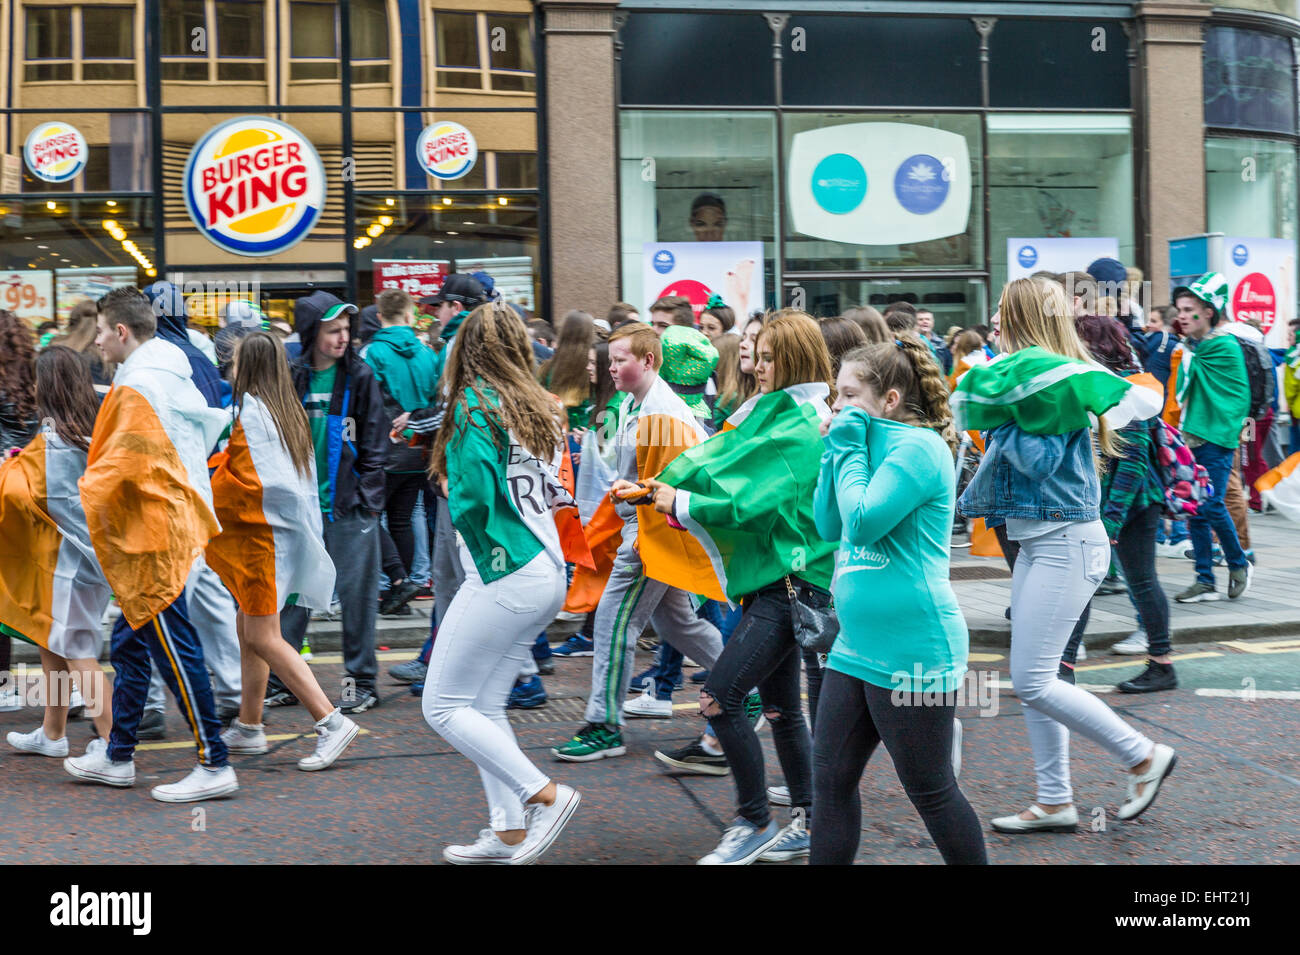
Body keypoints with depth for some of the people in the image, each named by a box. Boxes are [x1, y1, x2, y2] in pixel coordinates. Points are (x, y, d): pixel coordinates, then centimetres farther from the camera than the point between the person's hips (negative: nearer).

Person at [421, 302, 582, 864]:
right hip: (549, 573, 9)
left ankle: (545, 795, -4)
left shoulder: (475, 405, -11)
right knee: (486, 706, 16)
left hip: (503, 579, -8)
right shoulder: (540, 407, 12)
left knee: (443, 706, 1)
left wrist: (486, 555, -1)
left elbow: (473, 497, -20)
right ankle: (509, 836, 15)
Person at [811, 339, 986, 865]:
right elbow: (829, 526, 13)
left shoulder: (919, 448, -14)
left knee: (931, 792, 4)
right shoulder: (874, 444, 13)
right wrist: (836, 449, 5)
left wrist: (849, 448, -11)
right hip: (857, 645, 9)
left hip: (911, 652, -9)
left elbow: (862, 522, -22)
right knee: (830, 781, 10)